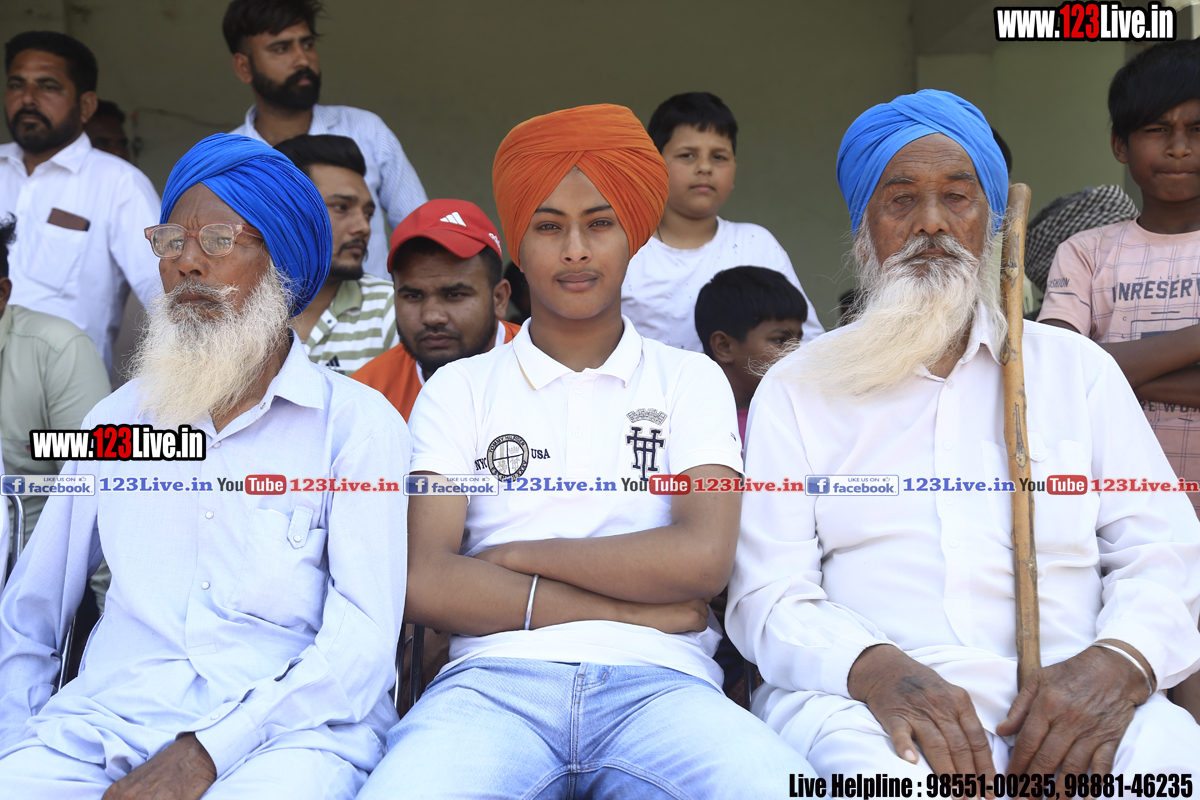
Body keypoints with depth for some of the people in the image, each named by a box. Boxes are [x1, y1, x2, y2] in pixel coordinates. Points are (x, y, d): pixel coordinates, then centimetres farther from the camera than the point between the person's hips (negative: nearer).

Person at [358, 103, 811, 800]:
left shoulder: (690, 380, 15)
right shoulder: (459, 388, 14)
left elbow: (702, 558, -2)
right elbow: (425, 583, -1)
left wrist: (516, 556, 0)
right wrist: (632, 605, -5)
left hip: (659, 682, 1)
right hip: (496, 678, 0)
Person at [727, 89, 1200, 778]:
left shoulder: (1078, 369, 17)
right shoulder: (798, 388, 11)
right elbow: (768, 596, 2)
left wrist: (1115, 664, -14)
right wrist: (874, 668, -20)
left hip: (1071, 697, 3)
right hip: (861, 699, -2)